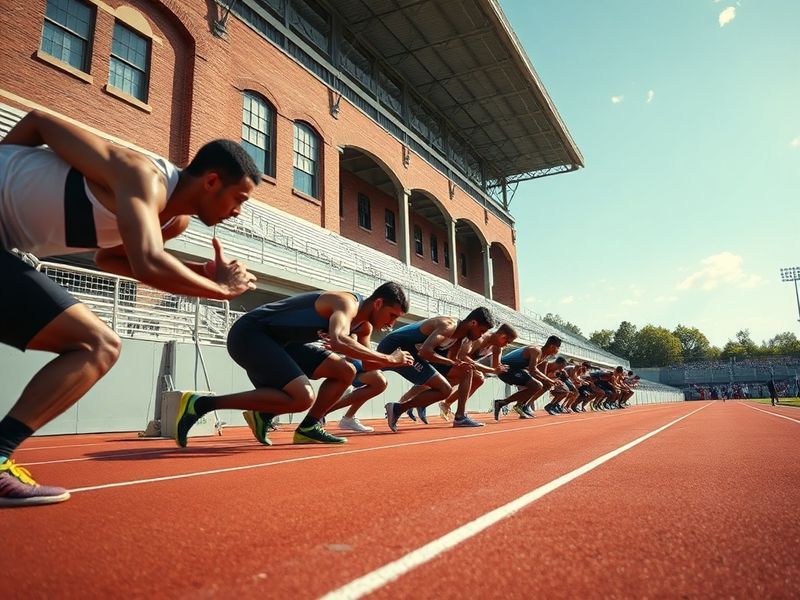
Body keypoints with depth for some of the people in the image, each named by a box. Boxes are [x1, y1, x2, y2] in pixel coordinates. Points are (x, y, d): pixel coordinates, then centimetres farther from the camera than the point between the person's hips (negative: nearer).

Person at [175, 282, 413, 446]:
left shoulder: (364, 326, 9)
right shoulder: (347, 303, -21)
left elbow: (365, 363, 14)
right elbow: (338, 340, -41)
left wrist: (392, 361, -8)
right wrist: (388, 358, -34)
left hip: (281, 343, 10)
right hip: (249, 334, -10)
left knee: (346, 371, 3)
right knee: (303, 397, -26)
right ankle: (201, 403, -19)